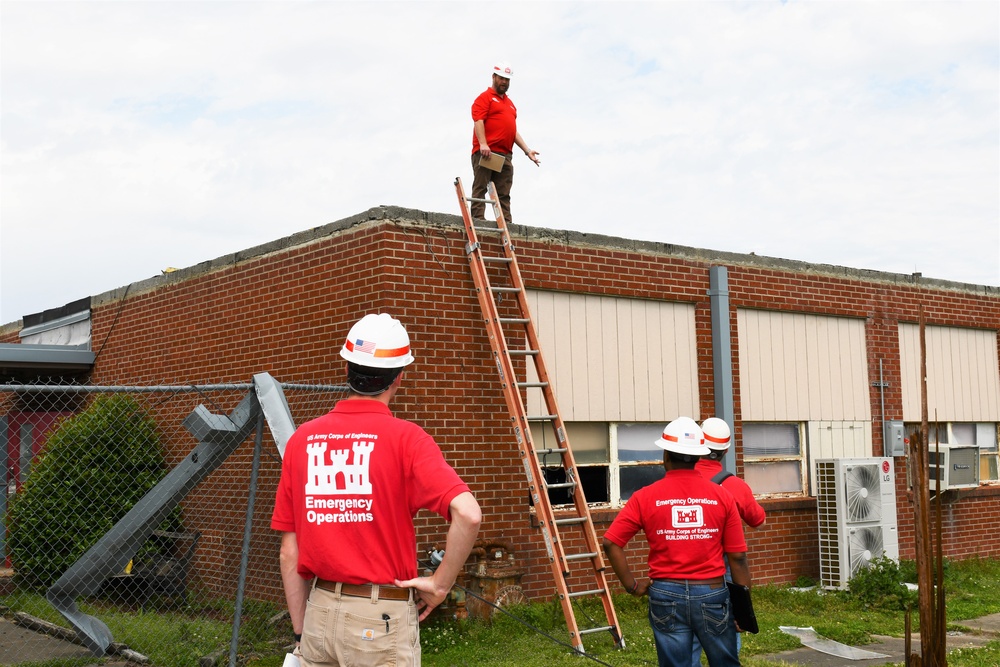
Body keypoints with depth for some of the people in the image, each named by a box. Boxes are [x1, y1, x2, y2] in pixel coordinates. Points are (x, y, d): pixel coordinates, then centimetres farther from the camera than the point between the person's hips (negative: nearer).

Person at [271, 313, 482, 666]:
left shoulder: (301, 439, 1)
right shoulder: (405, 437, -11)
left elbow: (289, 552, 4)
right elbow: (467, 513, -25)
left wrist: (301, 632, 12)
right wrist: (440, 584, -11)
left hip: (319, 614, 4)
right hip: (381, 621, -4)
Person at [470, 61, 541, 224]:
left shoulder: (510, 104, 27)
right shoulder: (485, 97, 3)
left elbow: (513, 130, 27)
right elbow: (478, 121, -10)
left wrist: (527, 150, 17)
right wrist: (483, 144, -23)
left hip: (505, 155, 7)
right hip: (486, 152, -7)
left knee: (504, 193, 2)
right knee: (480, 187, -8)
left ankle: (506, 222, 0)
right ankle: (477, 219, -12)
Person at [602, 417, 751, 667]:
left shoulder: (646, 497, -3)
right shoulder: (722, 496, -2)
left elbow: (611, 543, -8)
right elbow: (738, 557, -1)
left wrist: (632, 585, 1)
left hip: (666, 594, 0)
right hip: (712, 593, 0)